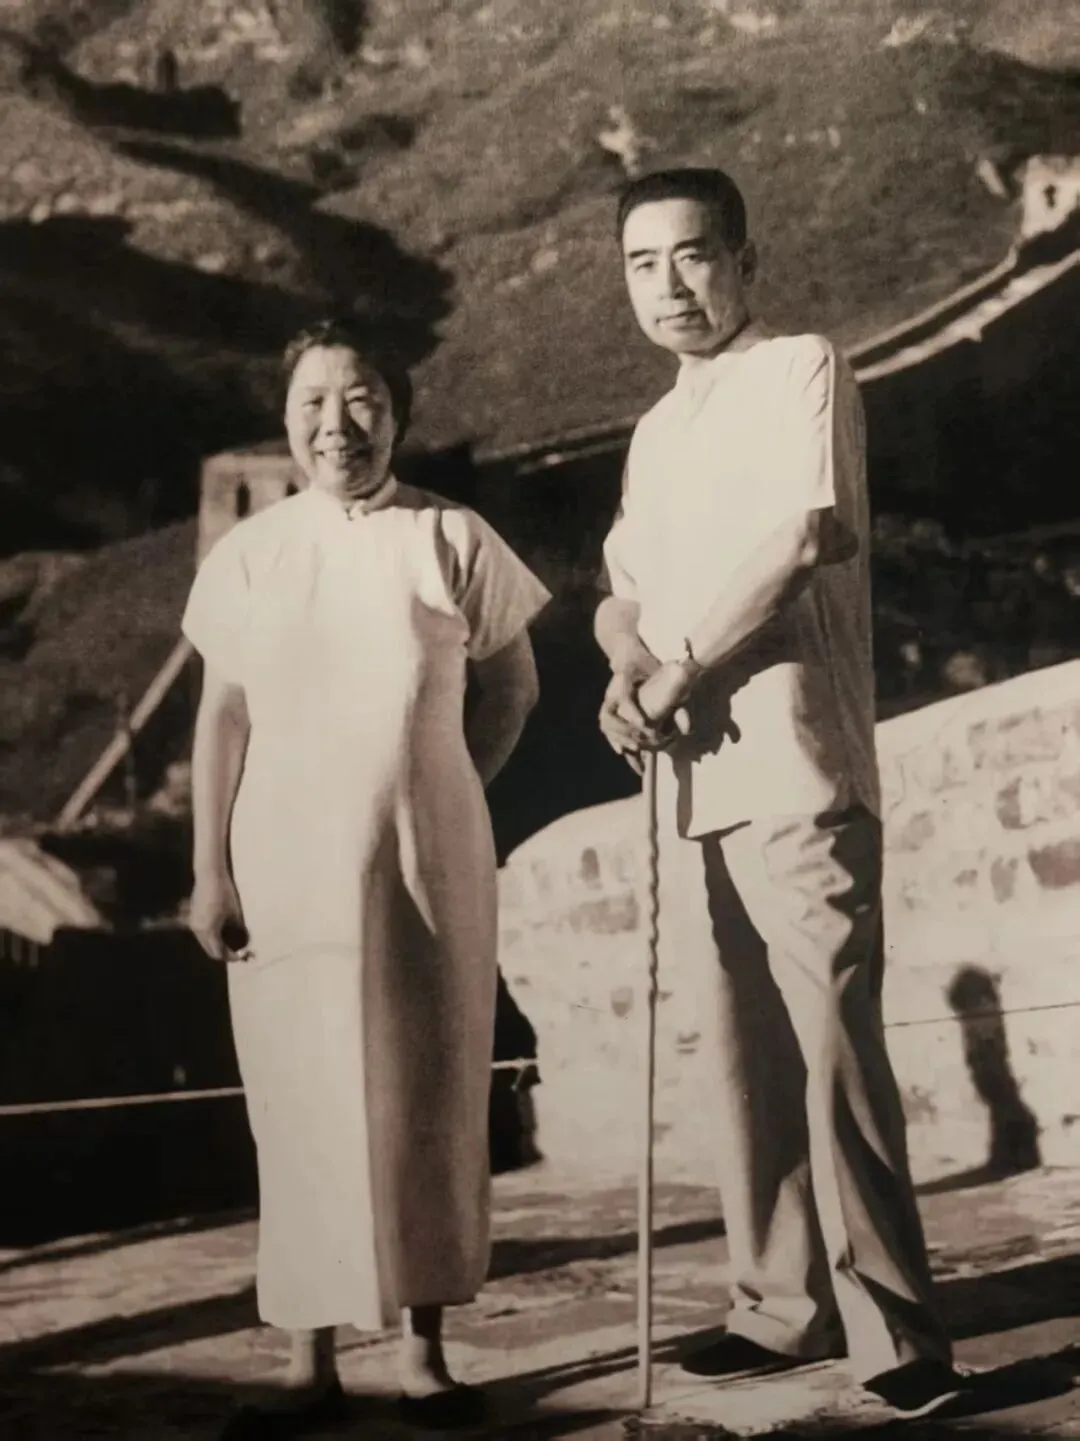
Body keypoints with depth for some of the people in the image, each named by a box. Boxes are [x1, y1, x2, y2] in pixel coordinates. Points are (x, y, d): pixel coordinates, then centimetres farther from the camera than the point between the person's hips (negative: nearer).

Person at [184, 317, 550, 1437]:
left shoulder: (452, 539, -1)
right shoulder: (248, 554, 3)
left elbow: (512, 688, 9)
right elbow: (222, 719, 4)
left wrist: (439, 794, 8)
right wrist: (210, 870, 0)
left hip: (426, 867, 0)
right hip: (286, 868, 1)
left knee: (425, 1103, 6)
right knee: (301, 1108, 4)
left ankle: (424, 1347, 16)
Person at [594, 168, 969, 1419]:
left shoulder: (800, 368, 1)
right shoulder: (655, 432, 22)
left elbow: (810, 536, -14)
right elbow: (622, 592, 20)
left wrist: (683, 673, -10)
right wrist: (628, 675, -4)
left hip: (791, 770, -7)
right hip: (689, 784, 7)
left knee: (832, 1045, -10)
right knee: (740, 1054, 7)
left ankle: (894, 1332, -5)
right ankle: (782, 1306, 15)